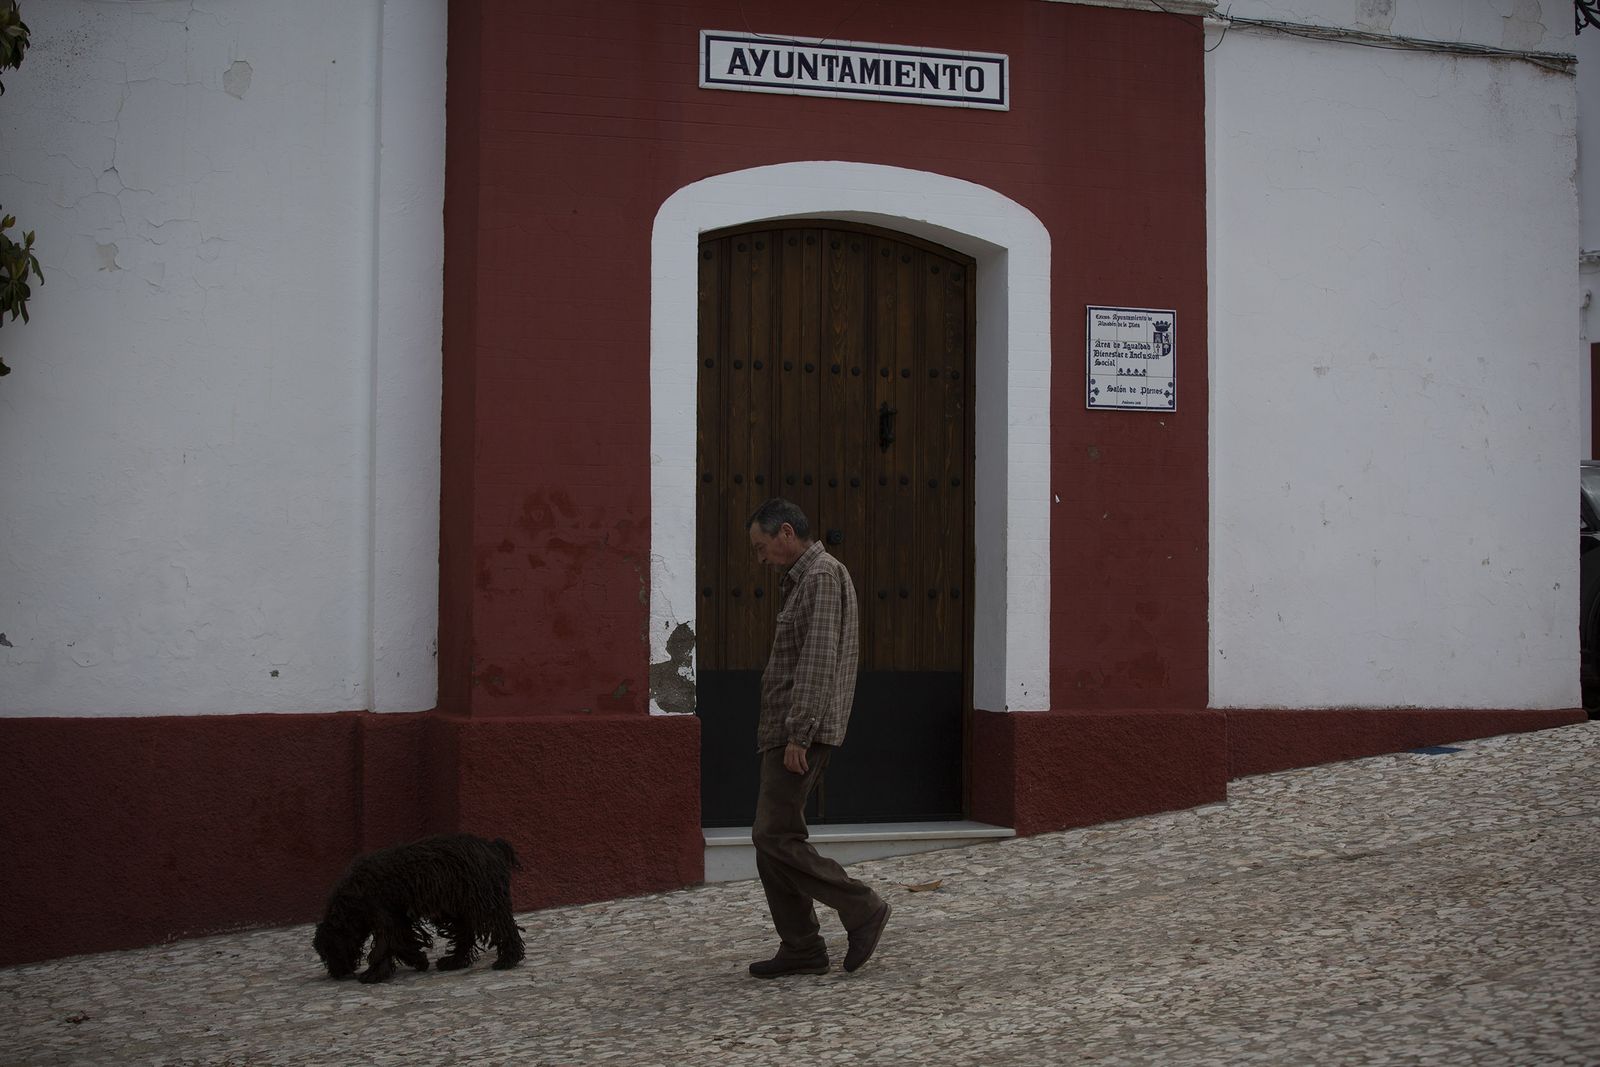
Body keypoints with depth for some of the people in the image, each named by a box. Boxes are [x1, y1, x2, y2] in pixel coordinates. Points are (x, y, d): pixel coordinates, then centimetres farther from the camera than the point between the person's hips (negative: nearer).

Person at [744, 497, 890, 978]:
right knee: (774, 839, 8)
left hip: (801, 733, -10)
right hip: (785, 732, 10)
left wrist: (799, 734, -23)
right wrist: (790, 734, 17)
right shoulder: (800, 580, 21)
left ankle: (862, 909, -2)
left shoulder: (823, 575, -11)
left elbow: (819, 660, -19)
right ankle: (801, 948, 10)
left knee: (775, 838, -11)